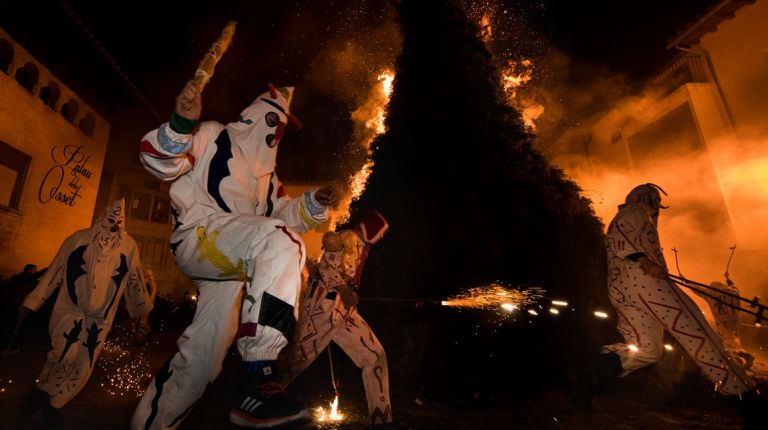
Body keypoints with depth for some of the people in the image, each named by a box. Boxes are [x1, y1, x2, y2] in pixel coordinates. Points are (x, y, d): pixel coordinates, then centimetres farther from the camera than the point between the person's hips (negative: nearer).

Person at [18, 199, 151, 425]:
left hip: (101, 317, 2)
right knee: (65, 355, -16)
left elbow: (134, 278, 9)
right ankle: (41, 390, 15)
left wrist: (143, 306, 16)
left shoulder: (128, 245, 0)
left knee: (83, 367, 4)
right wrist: (32, 301, 6)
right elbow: (55, 271, 4)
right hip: (70, 309, -2)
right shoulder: (79, 238, -2)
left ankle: (54, 404, 28)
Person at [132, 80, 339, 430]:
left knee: (202, 355, 8)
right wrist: (181, 125, -23)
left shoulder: (266, 174, 27)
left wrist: (313, 204, 4)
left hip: (231, 264, 8)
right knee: (281, 243, -36)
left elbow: (284, 217, 22)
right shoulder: (214, 137, 9)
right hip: (198, 236, -7)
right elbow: (157, 160, -4)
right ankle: (259, 381, -39)